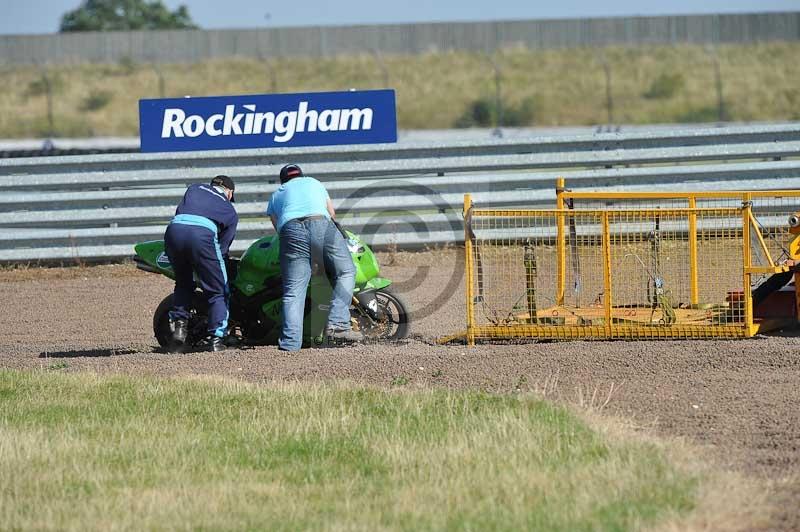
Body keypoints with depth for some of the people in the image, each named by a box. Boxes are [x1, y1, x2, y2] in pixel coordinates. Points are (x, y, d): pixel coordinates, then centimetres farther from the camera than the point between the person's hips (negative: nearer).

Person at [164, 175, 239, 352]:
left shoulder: (194, 189, 34)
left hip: (174, 228, 3)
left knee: (183, 283, 27)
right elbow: (223, 245, 20)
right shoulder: (230, 211, 28)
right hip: (203, 234, -3)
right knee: (217, 291, 9)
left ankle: (179, 323, 13)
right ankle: (216, 338, 0)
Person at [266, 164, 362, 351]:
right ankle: (337, 325, -7)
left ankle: (290, 341, -14)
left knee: (293, 290, -2)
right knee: (345, 272, 10)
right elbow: (332, 214, 43)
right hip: (321, 225, -1)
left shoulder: (276, 195, 35)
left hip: (290, 230, 1)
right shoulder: (314, 183, 36)